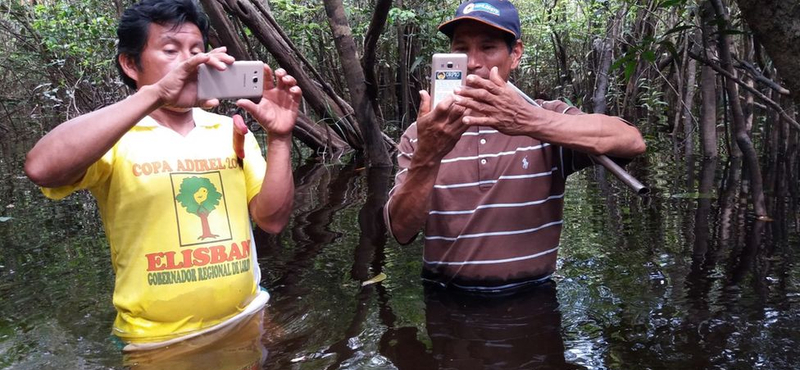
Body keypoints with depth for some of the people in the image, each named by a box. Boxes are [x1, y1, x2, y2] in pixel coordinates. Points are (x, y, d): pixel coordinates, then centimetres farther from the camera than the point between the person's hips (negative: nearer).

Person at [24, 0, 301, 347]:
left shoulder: (231, 131, 8)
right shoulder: (114, 137, -3)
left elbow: (272, 218, 3)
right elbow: (41, 169, -24)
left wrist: (279, 138, -11)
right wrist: (154, 95, -29)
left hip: (246, 324, 3)